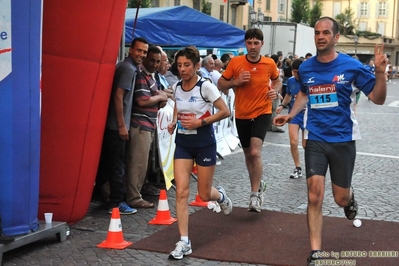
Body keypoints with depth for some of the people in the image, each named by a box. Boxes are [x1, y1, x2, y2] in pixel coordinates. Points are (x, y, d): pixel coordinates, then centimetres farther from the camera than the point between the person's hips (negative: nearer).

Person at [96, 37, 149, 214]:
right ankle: (116, 203, 2)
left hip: (113, 124, 10)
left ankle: (114, 198, 23)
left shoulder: (128, 67, 16)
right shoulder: (128, 68, -13)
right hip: (117, 125, -10)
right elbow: (118, 96, -20)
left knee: (111, 163, 14)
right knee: (117, 164, -4)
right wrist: (122, 125, -20)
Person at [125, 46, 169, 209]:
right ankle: (133, 198, -2)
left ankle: (134, 194, 19)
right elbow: (142, 100, -23)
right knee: (138, 163, -7)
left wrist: (161, 101, 4)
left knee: (141, 163, 12)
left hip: (148, 125, 10)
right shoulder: (140, 76, -13)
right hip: (140, 125, -10)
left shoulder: (151, 76, 17)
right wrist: (160, 97, -7)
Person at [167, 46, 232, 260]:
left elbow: (225, 111, -13)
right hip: (183, 143, 4)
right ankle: (184, 242, -3)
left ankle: (220, 196, 44)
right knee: (181, 191, -8)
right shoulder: (176, 87, 1)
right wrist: (174, 122, 0)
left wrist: (200, 122, -21)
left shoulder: (205, 86, -15)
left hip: (204, 143, -4)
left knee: (204, 194, 5)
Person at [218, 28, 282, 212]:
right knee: (248, 154, 16)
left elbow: (277, 80, 14)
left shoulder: (269, 63, -6)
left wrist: (275, 91, -7)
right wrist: (236, 81, -20)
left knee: (255, 152, -20)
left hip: (262, 113, -2)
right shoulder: (235, 62, -7)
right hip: (242, 115, 2)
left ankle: (255, 194, -9)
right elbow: (220, 84, -2)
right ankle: (258, 185, 40)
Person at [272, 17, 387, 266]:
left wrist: (381, 72, -23)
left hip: (343, 139, -1)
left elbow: (378, 98, -6)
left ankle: (350, 196, 49)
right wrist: (291, 115, 8)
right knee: (315, 197, -9)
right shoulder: (306, 68, 1)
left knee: (341, 198, 10)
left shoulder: (351, 65, -9)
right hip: (315, 139, 1)